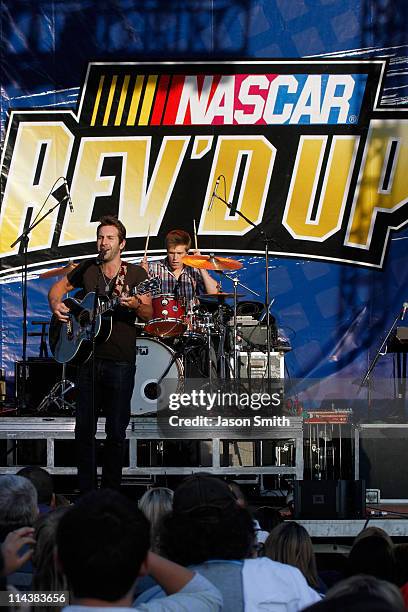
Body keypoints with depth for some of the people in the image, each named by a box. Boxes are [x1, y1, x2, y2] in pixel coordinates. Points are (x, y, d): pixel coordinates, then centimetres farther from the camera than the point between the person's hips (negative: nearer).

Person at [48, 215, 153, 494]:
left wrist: (135, 304, -26)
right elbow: (59, 287, 21)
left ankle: (111, 489, 11)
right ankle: (86, 490, 9)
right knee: (84, 427, 2)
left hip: (121, 362, -3)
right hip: (88, 356, 3)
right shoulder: (87, 270, 8)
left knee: (117, 430, 1)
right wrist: (57, 304, 0)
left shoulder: (136, 274, 0)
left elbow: (149, 315, -4)